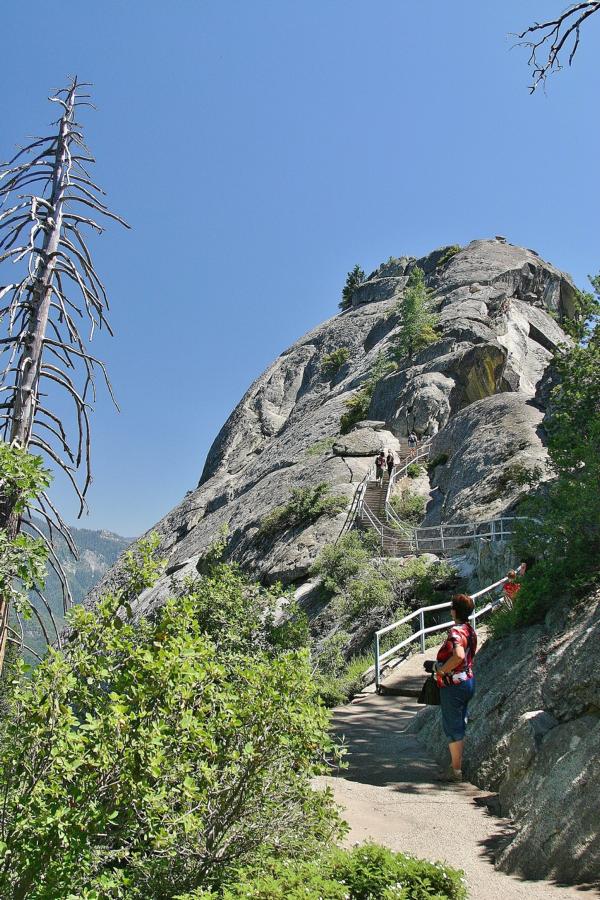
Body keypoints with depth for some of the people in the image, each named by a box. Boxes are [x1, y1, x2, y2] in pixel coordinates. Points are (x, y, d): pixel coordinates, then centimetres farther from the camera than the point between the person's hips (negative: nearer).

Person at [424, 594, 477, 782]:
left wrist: (439, 669, -23)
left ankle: (456, 771, 11)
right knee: (460, 726, 19)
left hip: (453, 685, -9)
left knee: (453, 728, 2)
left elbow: (458, 655, -38)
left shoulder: (456, 631, -22)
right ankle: (457, 765, 29)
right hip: (468, 681, 9)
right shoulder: (470, 630, 6)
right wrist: (439, 664, 14)